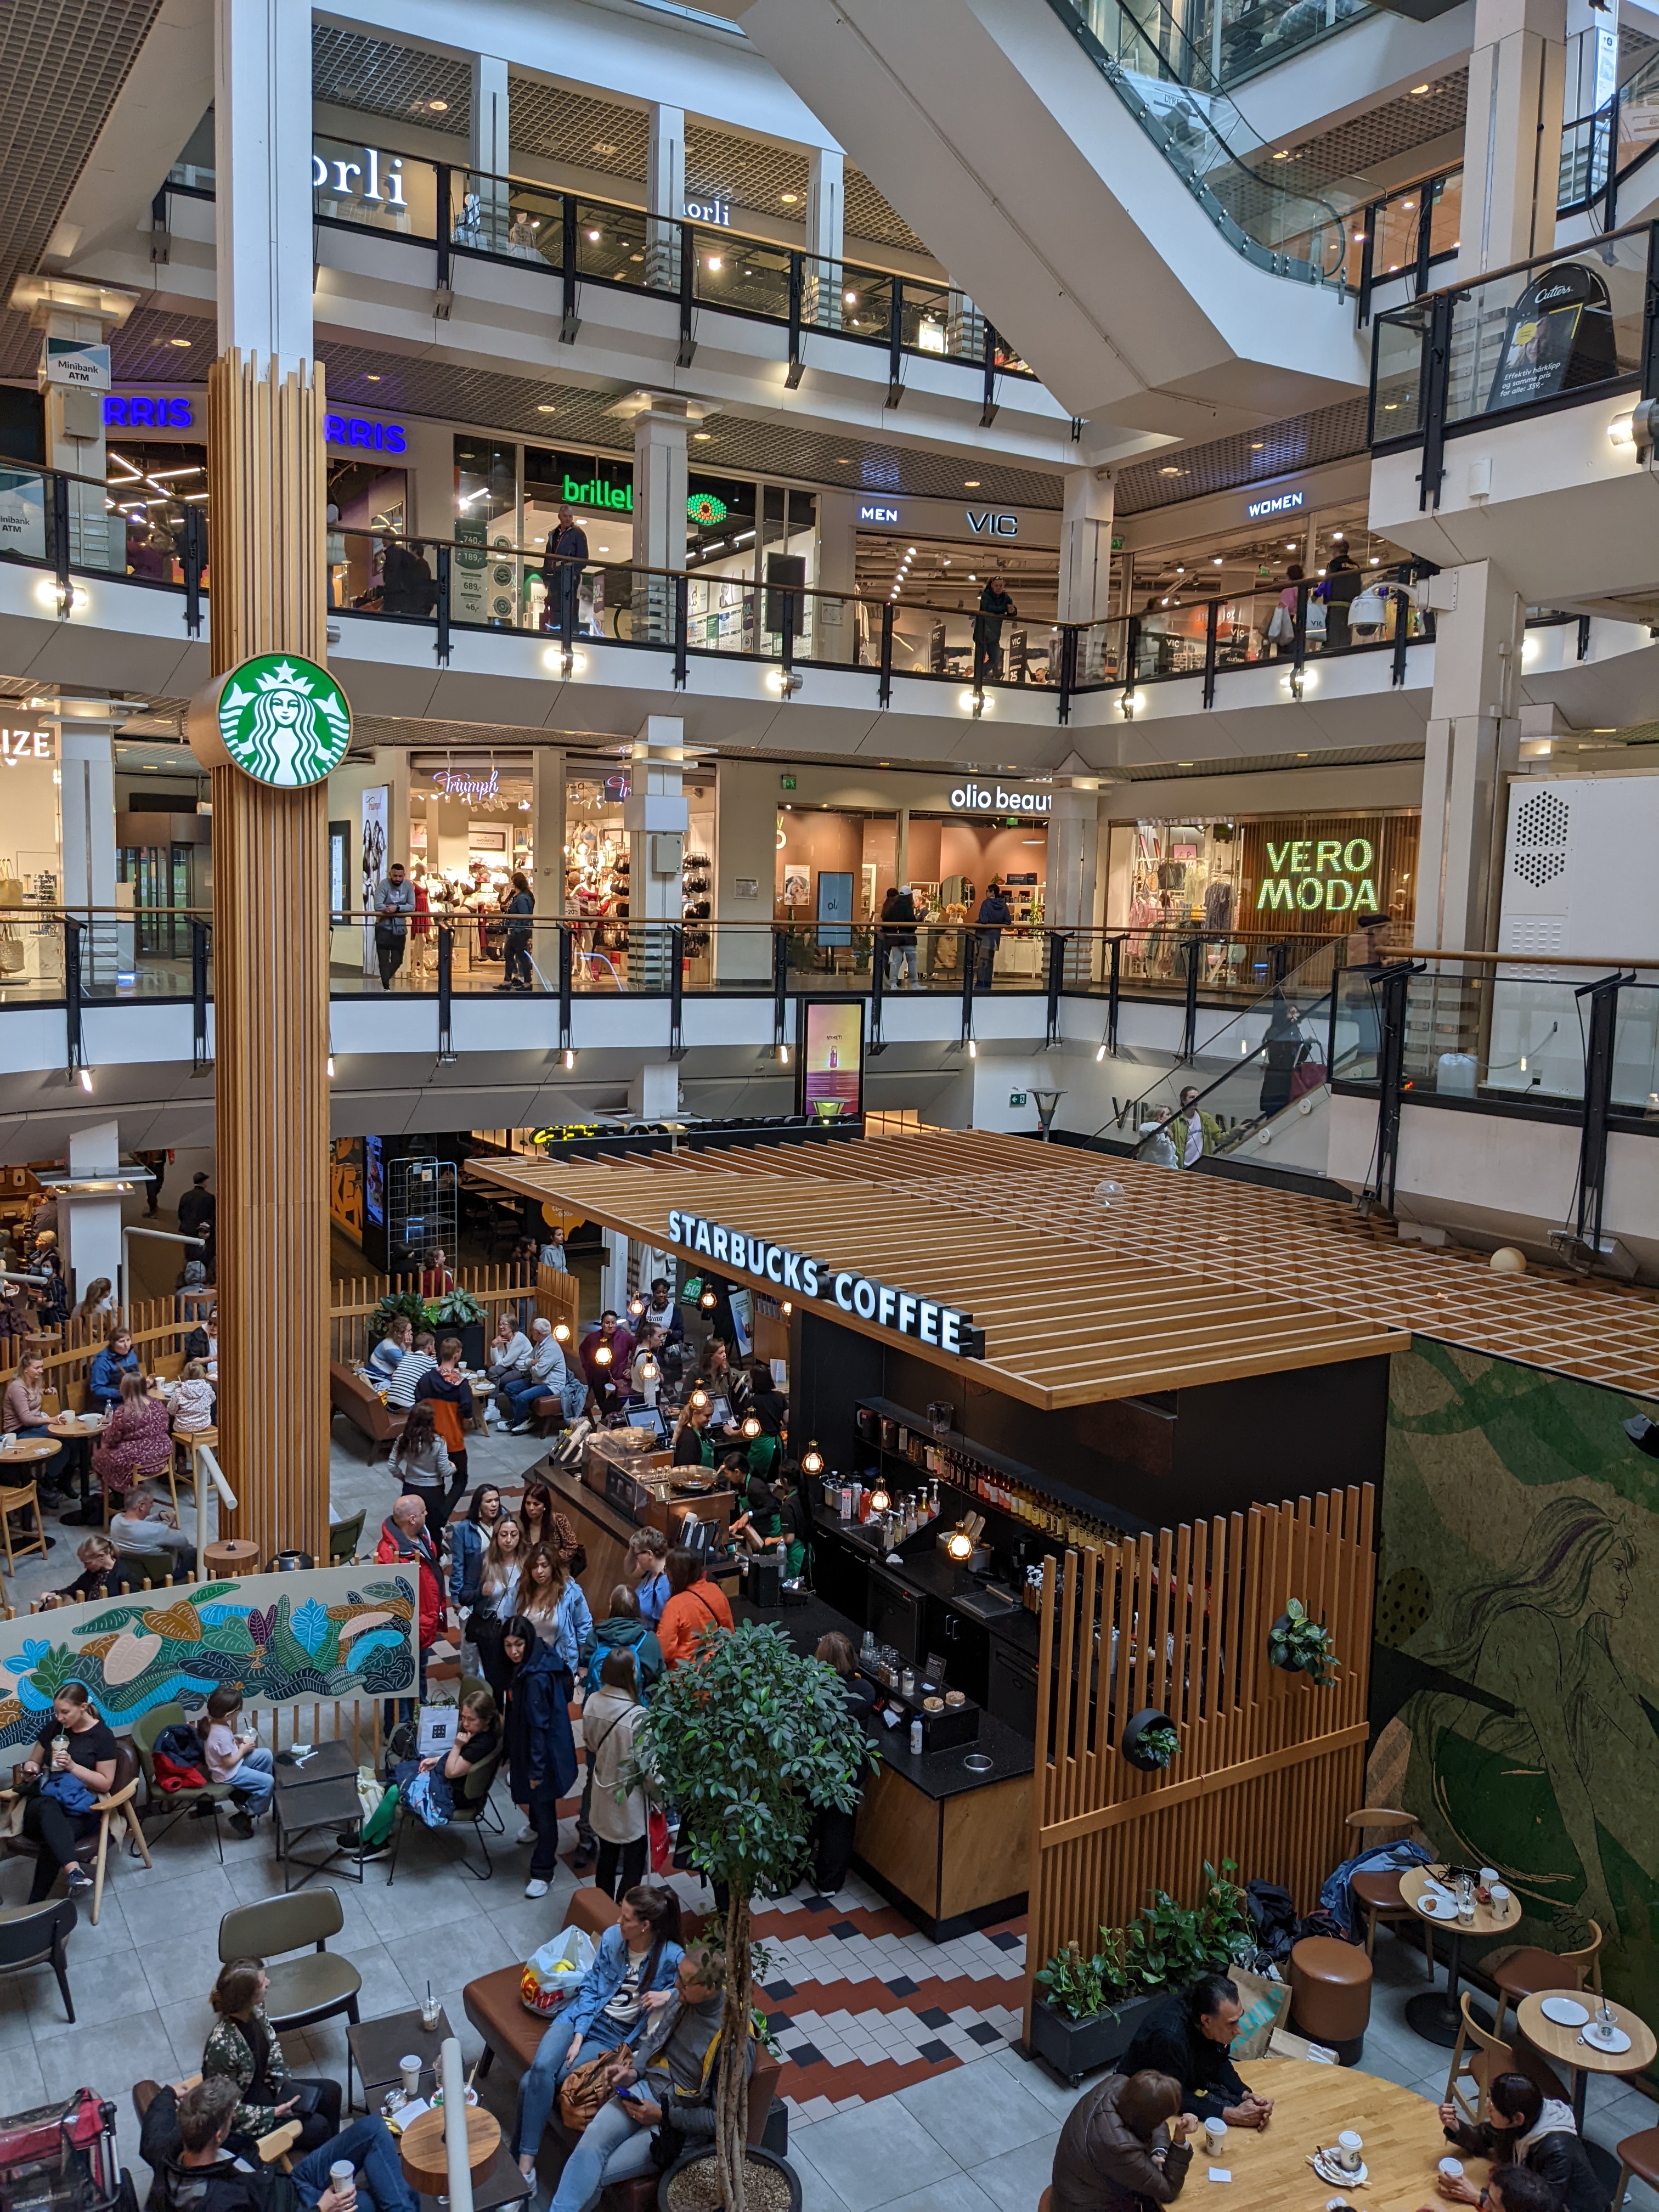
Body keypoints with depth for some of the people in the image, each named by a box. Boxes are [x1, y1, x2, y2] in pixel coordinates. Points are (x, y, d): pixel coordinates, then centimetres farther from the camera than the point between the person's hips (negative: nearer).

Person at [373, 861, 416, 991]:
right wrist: (391, 909, -22)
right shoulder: (384, 884, -14)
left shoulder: (408, 885, -5)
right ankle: (386, 986, 2)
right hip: (384, 926, -3)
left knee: (398, 960, 10)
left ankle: (385, 979, 33)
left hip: (400, 927, 3)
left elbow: (412, 907, -11)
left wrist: (397, 908, -26)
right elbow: (378, 906, -20)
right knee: (384, 958, -4)